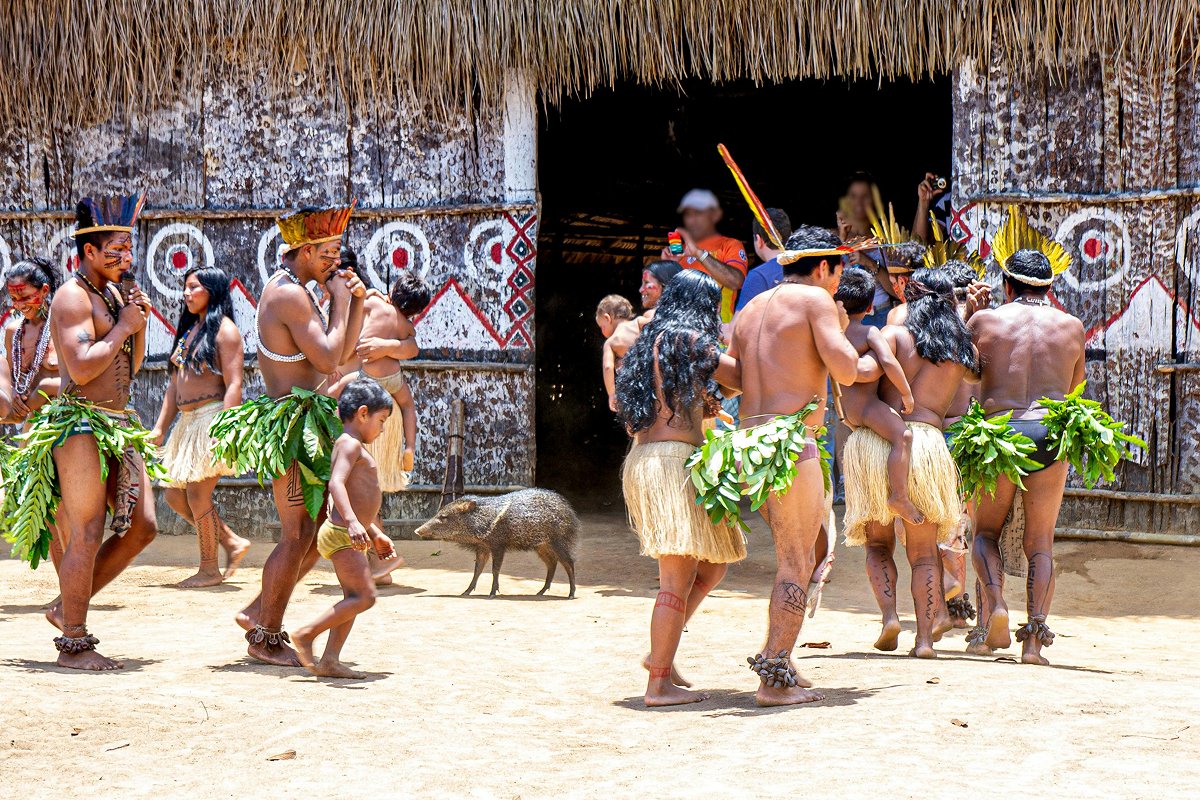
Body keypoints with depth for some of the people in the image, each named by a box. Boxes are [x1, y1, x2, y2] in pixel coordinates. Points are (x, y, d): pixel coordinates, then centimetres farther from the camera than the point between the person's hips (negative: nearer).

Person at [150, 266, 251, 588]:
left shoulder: (223, 329, -7)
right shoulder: (188, 329, 18)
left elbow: (234, 384, -15)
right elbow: (175, 383, 19)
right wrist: (160, 428, 15)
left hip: (212, 416, -9)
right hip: (187, 420, 9)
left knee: (197, 492, -6)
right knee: (174, 495, 8)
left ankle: (209, 569, 6)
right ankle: (232, 543, 18)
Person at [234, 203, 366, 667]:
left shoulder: (294, 290, 16)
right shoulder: (290, 294, -17)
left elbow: (344, 354, 17)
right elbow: (326, 358, -23)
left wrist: (357, 301, 5)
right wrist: (340, 302, -12)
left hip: (303, 423, 10)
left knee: (324, 526, 14)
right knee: (298, 534, -5)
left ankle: (258, 611, 22)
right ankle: (266, 637, 6)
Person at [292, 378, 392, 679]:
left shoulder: (352, 446, 21)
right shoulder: (350, 444, -11)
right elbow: (336, 483, -28)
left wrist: (374, 534, 35)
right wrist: (352, 522, -40)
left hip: (346, 534, 11)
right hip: (340, 535, -11)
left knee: (353, 598, 8)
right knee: (365, 596, -14)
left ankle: (329, 661, 5)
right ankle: (306, 634, -10)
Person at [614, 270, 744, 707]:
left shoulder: (650, 341, 19)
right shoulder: (688, 339, -6)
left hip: (644, 458, 10)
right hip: (674, 461, -9)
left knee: (713, 565, 16)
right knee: (678, 579, -7)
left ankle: (661, 653, 18)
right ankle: (659, 683, -6)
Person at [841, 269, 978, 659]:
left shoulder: (894, 333, 3)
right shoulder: (965, 348, 12)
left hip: (873, 436, -1)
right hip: (926, 437, 1)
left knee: (878, 543, 14)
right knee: (923, 551, 9)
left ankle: (889, 613, -6)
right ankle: (925, 636, 1)